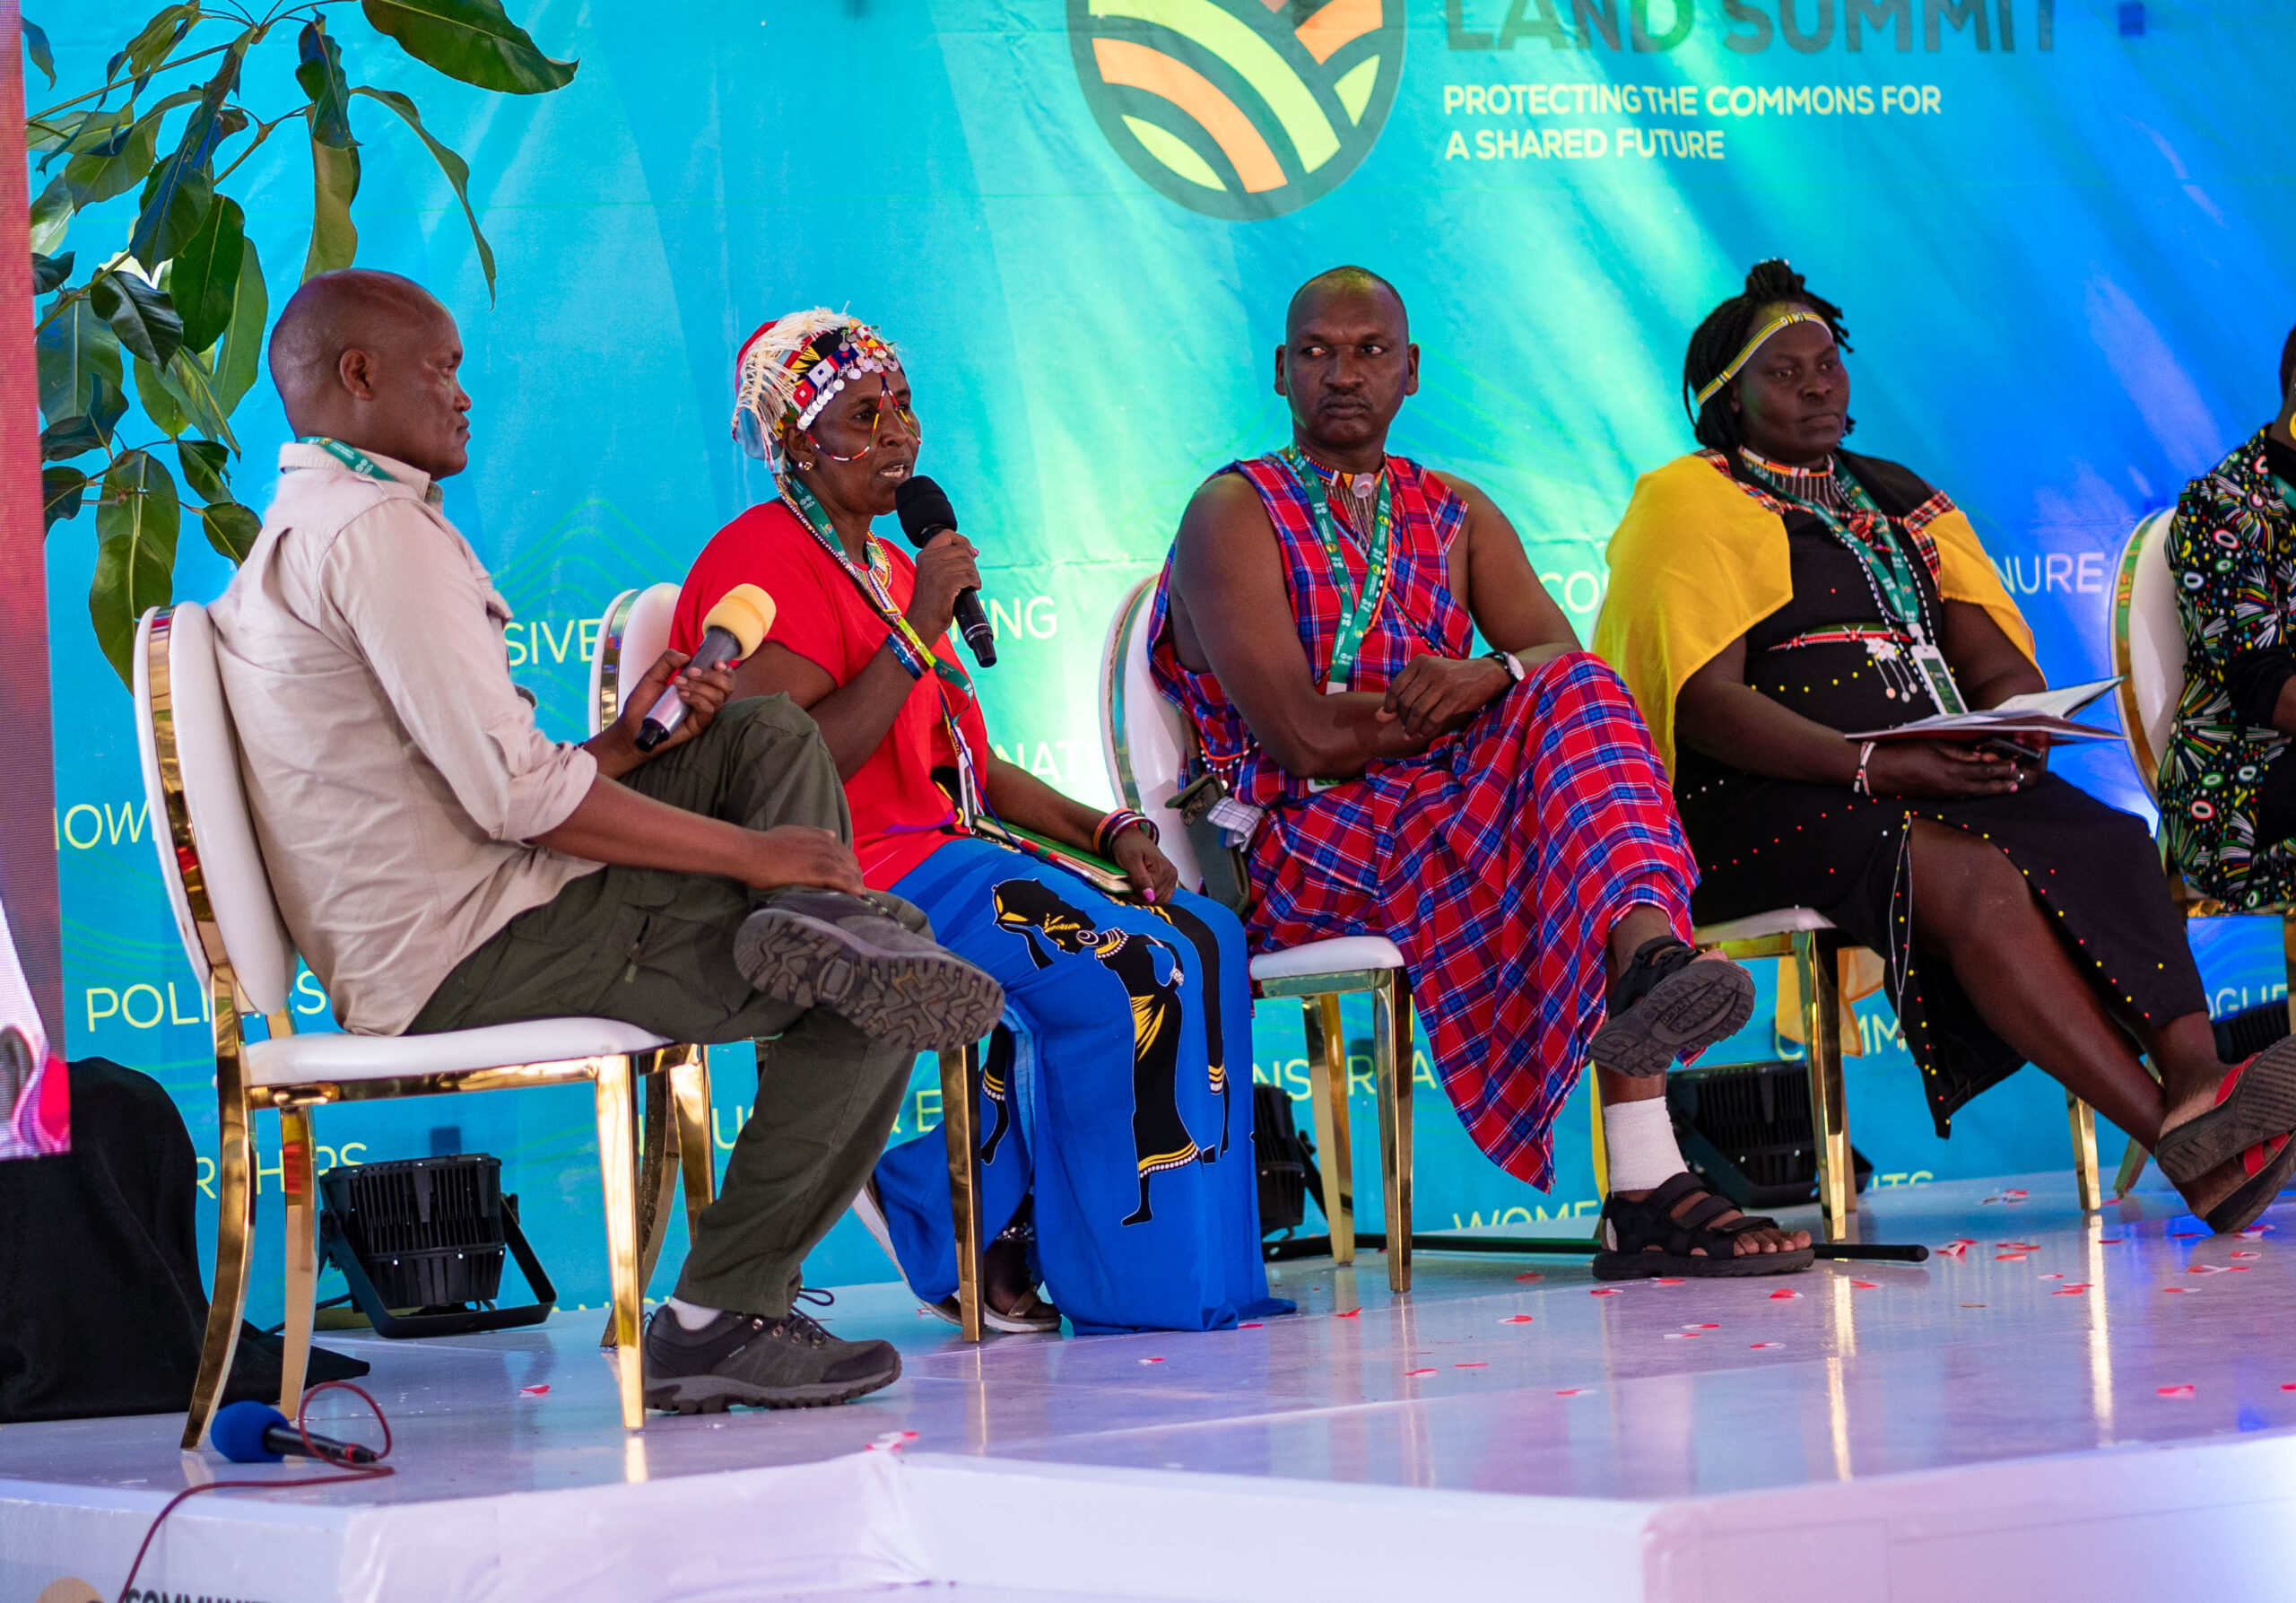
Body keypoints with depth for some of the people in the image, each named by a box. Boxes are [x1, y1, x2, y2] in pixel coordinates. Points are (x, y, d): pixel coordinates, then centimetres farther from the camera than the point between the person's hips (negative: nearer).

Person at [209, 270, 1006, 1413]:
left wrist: (618, 748, 10)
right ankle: (722, 1315, -4)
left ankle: (824, 932, -11)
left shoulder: (294, 539, 22)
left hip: (417, 961, 11)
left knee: (770, 740, 16)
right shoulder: (379, 528, -13)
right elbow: (513, 795, -20)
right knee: (869, 1012, -6)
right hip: (471, 958, -11)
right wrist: (756, 853, -13)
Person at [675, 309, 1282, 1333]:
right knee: (1126, 970, -24)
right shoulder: (761, 560, -8)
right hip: (856, 881, -10)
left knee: (1202, 937, -7)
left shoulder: (893, 567, 24)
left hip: (949, 853, 10)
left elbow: (969, 764, 22)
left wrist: (1105, 829, 6)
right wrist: (917, 632, -19)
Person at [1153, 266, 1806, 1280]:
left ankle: (1650, 959, -55)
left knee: (1578, 704, -26)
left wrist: (1491, 678, -20)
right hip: (1299, 846, -5)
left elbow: (1564, 655, 3)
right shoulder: (1234, 514, 3)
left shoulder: (1456, 516, 23)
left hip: (1446, 816, 5)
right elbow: (1303, 740, -11)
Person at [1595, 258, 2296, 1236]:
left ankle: (2198, 1085, -46)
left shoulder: (1899, 499, 25)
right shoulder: (1687, 504, 4)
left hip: (1947, 782, 6)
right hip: (1767, 803, -6)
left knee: (2112, 846, -25)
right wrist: (1869, 765, -23)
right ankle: (2176, 1135, -45)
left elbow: (1997, 660, 18)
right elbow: (1702, 702, -10)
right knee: (1971, 877, -34)